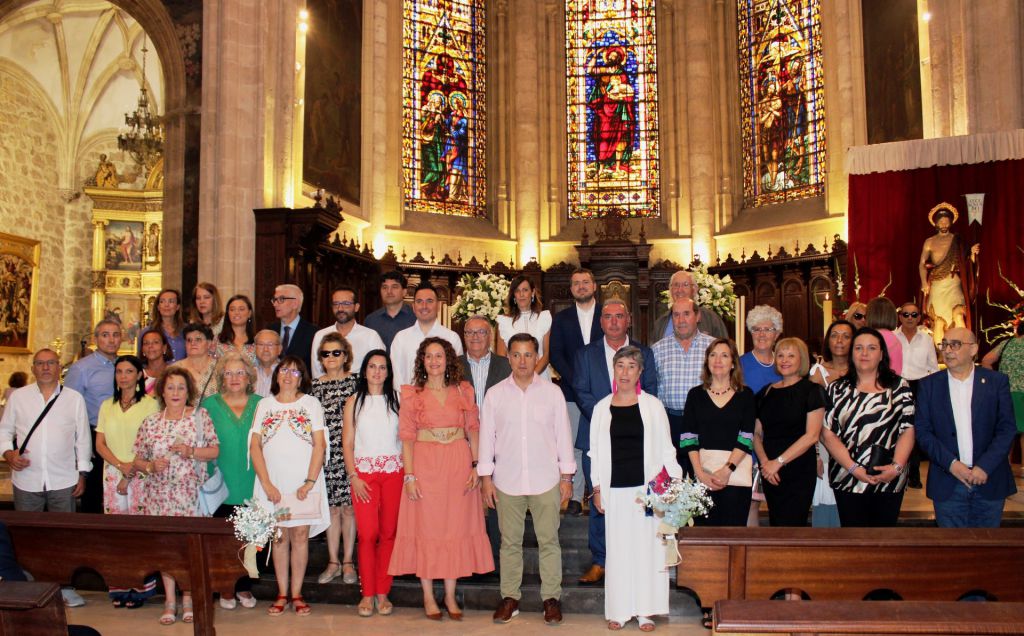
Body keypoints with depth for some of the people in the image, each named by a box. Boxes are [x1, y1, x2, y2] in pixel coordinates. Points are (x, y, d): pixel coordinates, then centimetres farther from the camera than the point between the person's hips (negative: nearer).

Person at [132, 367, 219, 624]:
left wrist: (191, 452, -13)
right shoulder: (150, 422, 8)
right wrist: (151, 465, -10)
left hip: (190, 493, -2)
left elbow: (214, 450, 1)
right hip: (159, 493, 2)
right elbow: (137, 460, 10)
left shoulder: (200, 416, 3)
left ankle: (188, 598, 12)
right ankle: (169, 601, 12)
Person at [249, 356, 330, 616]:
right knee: (279, 536, 4)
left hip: (303, 484, -1)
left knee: (300, 535, -2)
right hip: (273, 483, 1)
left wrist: (310, 482, -9)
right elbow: (255, 446, 4)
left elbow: (320, 445, 0)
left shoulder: (310, 403, 6)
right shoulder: (265, 405, 10)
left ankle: (296, 594, 6)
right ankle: (282, 595, 12)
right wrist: (266, 484, -6)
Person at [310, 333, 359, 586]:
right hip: (326, 454, 2)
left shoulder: (355, 381, 0)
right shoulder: (316, 385, 8)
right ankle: (333, 561, 18)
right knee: (332, 507, 7)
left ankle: (348, 562, 14)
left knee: (348, 507, 3)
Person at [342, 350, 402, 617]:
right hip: (364, 472, -1)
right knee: (367, 534, -6)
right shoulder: (354, 402, 7)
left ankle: (383, 593, 10)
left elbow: (406, 438, 6)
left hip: (393, 472, 1)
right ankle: (367, 594, 4)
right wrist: (353, 477, -4)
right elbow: (347, 443, 5)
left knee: (389, 533, 1)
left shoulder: (396, 400, 8)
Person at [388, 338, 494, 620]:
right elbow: (407, 436, -3)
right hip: (425, 465, -1)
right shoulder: (412, 394, 1)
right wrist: (410, 475, -10)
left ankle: (450, 595, 18)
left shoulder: (463, 390, 5)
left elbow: (473, 429, 5)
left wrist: (476, 466, -4)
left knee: (456, 527, 6)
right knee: (425, 528, 3)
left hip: (458, 465, 2)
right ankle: (428, 596, 15)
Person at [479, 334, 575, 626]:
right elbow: (486, 436, 5)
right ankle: (510, 597, 18)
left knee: (549, 541, 3)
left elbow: (563, 435, 4)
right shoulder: (495, 394, 3)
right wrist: (486, 477, 2)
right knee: (510, 542, 8)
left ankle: (551, 597, 13)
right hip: (507, 480, 1)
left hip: (546, 480, -1)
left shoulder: (552, 392, 1)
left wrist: (567, 476, 3)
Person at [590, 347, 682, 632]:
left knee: (646, 546, 2)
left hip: (647, 488, -1)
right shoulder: (602, 407, 6)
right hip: (615, 489, 1)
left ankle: (645, 610, 12)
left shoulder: (653, 405, 2)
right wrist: (597, 489, 5)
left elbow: (666, 448, 3)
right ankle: (618, 609, 14)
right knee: (618, 548, 5)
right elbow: (595, 451, 9)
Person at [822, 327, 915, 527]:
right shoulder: (837, 389, 6)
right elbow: (827, 434, 0)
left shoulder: (899, 387, 6)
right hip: (848, 481, 0)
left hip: (890, 481, 0)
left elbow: (908, 430, 2)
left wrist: (897, 466, -12)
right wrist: (853, 468, -11)